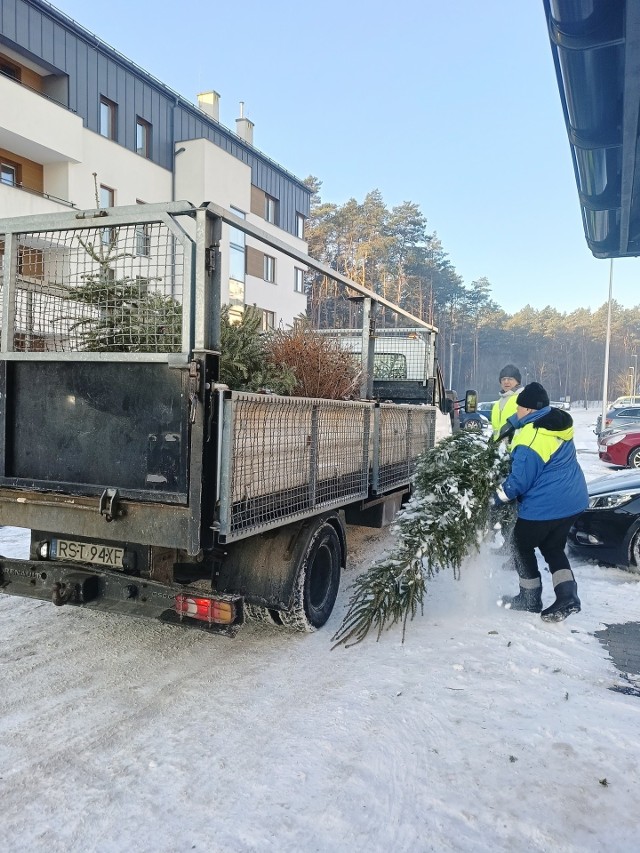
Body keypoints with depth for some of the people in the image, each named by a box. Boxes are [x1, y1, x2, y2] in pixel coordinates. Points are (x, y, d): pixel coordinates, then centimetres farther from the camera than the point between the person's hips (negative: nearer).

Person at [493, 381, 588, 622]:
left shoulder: (531, 440, -24)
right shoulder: (558, 423, 4)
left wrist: (495, 498, -7)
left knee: (522, 547, 12)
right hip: (572, 501, 9)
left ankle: (530, 599, 22)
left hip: (544, 507, -9)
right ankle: (567, 596, 10)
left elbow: (518, 482, -19)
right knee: (553, 548, 21)